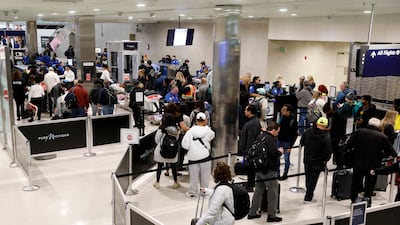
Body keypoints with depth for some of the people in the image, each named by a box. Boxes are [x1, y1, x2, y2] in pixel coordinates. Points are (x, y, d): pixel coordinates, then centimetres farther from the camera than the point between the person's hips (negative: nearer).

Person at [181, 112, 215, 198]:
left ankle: (193, 192, 19)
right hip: (205, 156, 0)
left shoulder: (190, 131, -9)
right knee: (205, 175, 14)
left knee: (194, 175, 9)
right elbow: (212, 135, 16)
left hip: (193, 156, 0)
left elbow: (185, 144, -10)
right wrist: (206, 126, 11)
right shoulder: (208, 130, -8)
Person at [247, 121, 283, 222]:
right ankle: (271, 216, 10)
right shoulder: (270, 139, -18)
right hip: (269, 170, -8)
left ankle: (252, 213, 22)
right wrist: (280, 152, -3)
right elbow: (274, 154, -24)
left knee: (258, 191, 17)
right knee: (273, 193, 4)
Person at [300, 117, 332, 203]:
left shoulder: (308, 131, -10)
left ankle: (309, 194, 39)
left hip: (307, 159, 4)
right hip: (318, 162, -4)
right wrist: (325, 160, -4)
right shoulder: (326, 136, -24)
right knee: (313, 179, 9)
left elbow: (302, 142, 2)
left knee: (308, 177, 21)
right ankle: (308, 198, 18)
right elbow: (328, 151, -21)